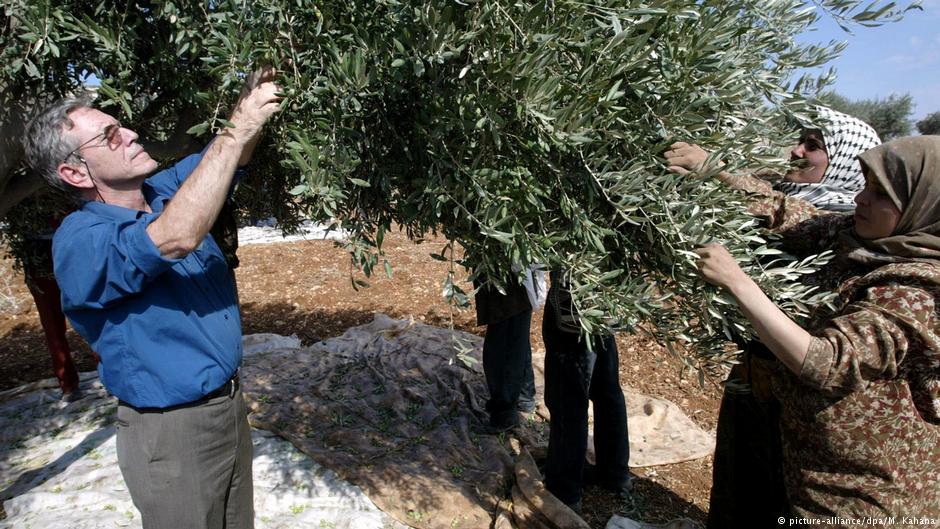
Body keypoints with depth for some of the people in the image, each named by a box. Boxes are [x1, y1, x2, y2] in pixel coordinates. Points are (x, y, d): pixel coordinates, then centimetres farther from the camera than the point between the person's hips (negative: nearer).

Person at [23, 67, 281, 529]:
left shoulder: (164, 192, 2)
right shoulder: (80, 241, -22)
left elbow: (228, 157, 5)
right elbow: (175, 239, -39)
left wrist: (254, 100, -17)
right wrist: (238, 129, -35)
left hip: (231, 405, 7)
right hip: (172, 434, -7)